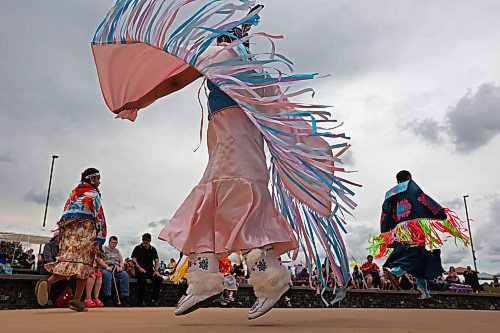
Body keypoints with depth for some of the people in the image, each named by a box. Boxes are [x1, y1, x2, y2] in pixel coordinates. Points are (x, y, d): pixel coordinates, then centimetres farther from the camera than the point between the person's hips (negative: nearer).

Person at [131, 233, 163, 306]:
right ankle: (140, 300, -24)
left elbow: (156, 261, 12)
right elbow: (134, 260, -3)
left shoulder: (153, 249, 16)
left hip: (150, 270, 4)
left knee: (159, 278, -24)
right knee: (142, 278, -37)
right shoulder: (137, 248, 6)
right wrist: (139, 267, -20)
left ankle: (154, 299, -10)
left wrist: (156, 270, -6)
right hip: (140, 270, -4)